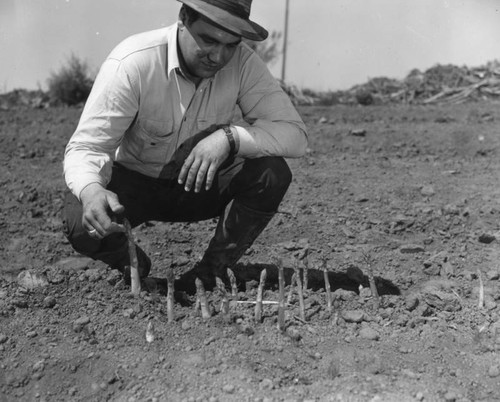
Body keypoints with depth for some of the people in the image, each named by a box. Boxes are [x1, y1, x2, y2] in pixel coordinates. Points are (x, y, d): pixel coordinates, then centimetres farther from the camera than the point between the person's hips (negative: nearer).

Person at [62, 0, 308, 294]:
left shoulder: (243, 62, -18)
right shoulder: (131, 63, -26)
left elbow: (295, 135, -22)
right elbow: (85, 147, -26)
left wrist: (230, 137, -39)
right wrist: (91, 190, -49)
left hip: (205, 184, 2)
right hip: (135, 181, -2)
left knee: (272, 172, -24)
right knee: (81, 223, -32)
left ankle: (211, 272, -4)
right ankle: (132, 264, 5)